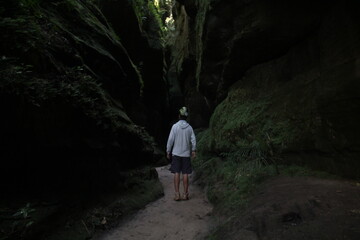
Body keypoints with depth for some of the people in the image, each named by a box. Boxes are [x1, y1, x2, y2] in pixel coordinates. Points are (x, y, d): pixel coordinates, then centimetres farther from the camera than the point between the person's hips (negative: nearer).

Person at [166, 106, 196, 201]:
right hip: (186, 154, 2)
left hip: (176, 153, -2)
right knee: (185, 174, 6)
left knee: (176, 173, 1)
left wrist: (168, 151, 1)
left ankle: (177, 194, 2)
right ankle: (185, 194, 11)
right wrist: (194, 150, 12)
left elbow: (170, 140, -7)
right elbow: (193, 140, 1)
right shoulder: (189, 127, 2)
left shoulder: (175, 126, -6)